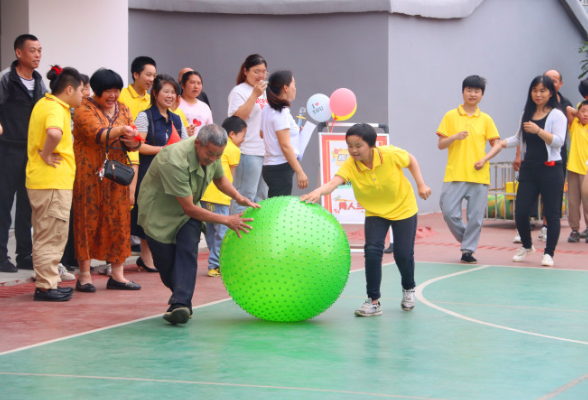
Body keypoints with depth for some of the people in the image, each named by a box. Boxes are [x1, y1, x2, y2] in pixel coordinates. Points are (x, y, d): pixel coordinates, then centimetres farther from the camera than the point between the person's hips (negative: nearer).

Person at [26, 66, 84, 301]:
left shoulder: (43, 104, 14)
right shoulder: (56, 109, -16)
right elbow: (54, 133, -37)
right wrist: (47, 155, -22)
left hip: (39, 181, 10)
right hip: (54, 182, -10)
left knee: (45, 235, 15)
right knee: (52, 235, -3)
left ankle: (48, 284, 22)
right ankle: (46, 286, 1)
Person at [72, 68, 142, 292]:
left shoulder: (123, 110, 13)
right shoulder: (84, 110, -5)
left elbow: (135, 144, 10)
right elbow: (98, 135, -22)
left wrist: (132, 141, -13)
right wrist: (120, 131, -38)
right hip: (89, 175, -5)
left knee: (119, 221, 3)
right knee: (88, 221, -4)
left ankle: (117, 275, 9)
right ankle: (84, 275, 0)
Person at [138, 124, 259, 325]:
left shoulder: (211, 152, -12)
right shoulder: (175, 162, -36)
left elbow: (219, 178, 12)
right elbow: (189, 208, -30)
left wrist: (241, 199, -5)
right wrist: (227, 220, -26)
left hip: (188, 210, 5)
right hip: (158, 212, -5)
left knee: (188, 251, -18)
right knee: (165, 261, -5)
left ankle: (180, 303, -25)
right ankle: (182, 296, 22)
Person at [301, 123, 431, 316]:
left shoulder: (391, 155, -25)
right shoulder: (350, 165, -23)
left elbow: (411, 160, -3)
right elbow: (335, 181, -42)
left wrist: (421, 185, -5)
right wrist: (319, 191, -61)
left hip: (403, 208, -1)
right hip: (375, 212, 1)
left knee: (403, 254, -1)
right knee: (372, 250, -17)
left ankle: (408, 289, 32)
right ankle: (373, 301, -4)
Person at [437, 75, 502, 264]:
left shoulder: (486, 119, 7)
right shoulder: (451, 116, 5)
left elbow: (497, 145, 9)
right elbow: (441, 144, 3)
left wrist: (485, 159, -7)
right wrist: (455, 137, -15)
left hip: (479, 176, 1)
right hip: (455, 175, 0)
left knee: (475, 216, -1)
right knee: (449, 212, -7)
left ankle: (468, 249, 11)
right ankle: (466, 239, 17)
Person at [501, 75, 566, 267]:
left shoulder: (557, 116, -3)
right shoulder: (526, 114, 13)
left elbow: (558, 141, -15)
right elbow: (519, 138, 26)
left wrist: (538, 130, -25)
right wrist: (499, 144, 14)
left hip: (550, 170, -5)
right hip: (528, 170, 5)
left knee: (551, 213, -2)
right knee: (520, 212, 0)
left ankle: (549, 253, 10)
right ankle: (527, 246, 24)